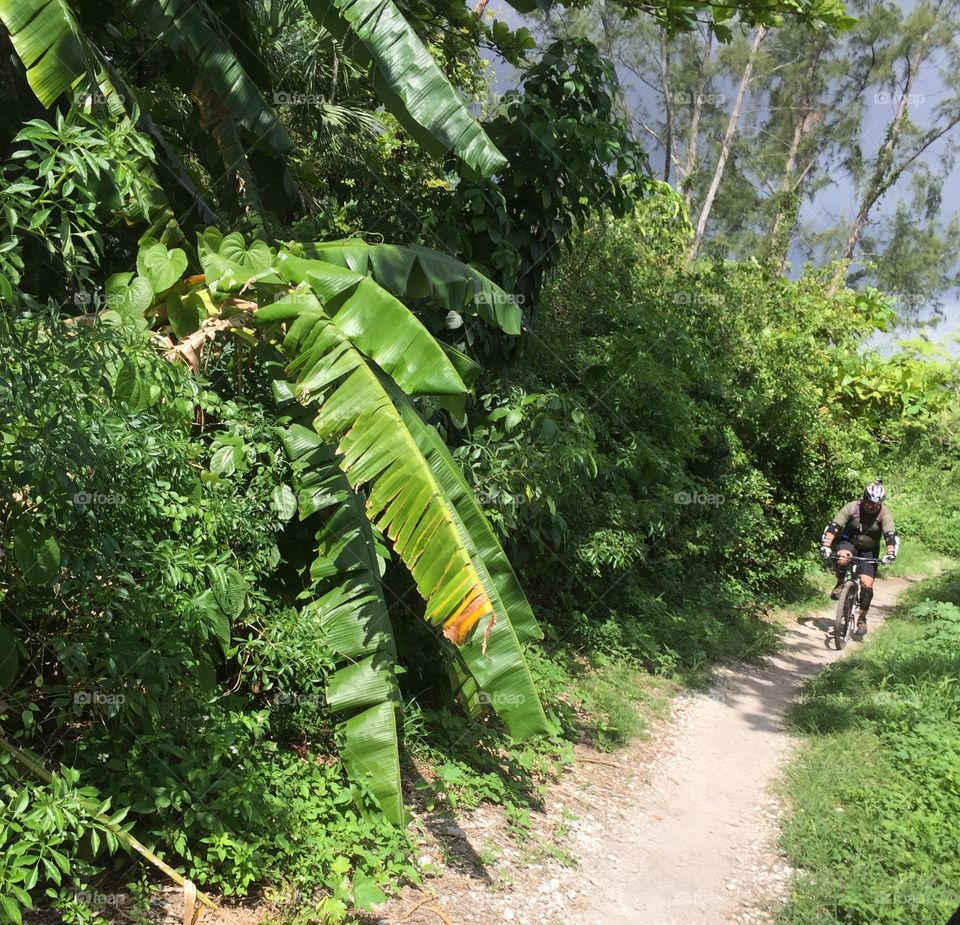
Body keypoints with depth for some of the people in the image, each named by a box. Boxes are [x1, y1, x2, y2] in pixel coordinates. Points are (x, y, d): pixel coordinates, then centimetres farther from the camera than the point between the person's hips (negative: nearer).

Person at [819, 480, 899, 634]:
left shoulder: (884, 513, -16)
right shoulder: (852, 507, -19)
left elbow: (891, 535, -26)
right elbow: (833, 526, -25)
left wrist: (891, 553, -44)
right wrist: (826, 545, -39)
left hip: (869, 551, 1)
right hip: (849, 543, -1)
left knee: (866, 584, -10)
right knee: (842, 558, -37)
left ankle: (862, 619, 8)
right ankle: (840, 584, -7)